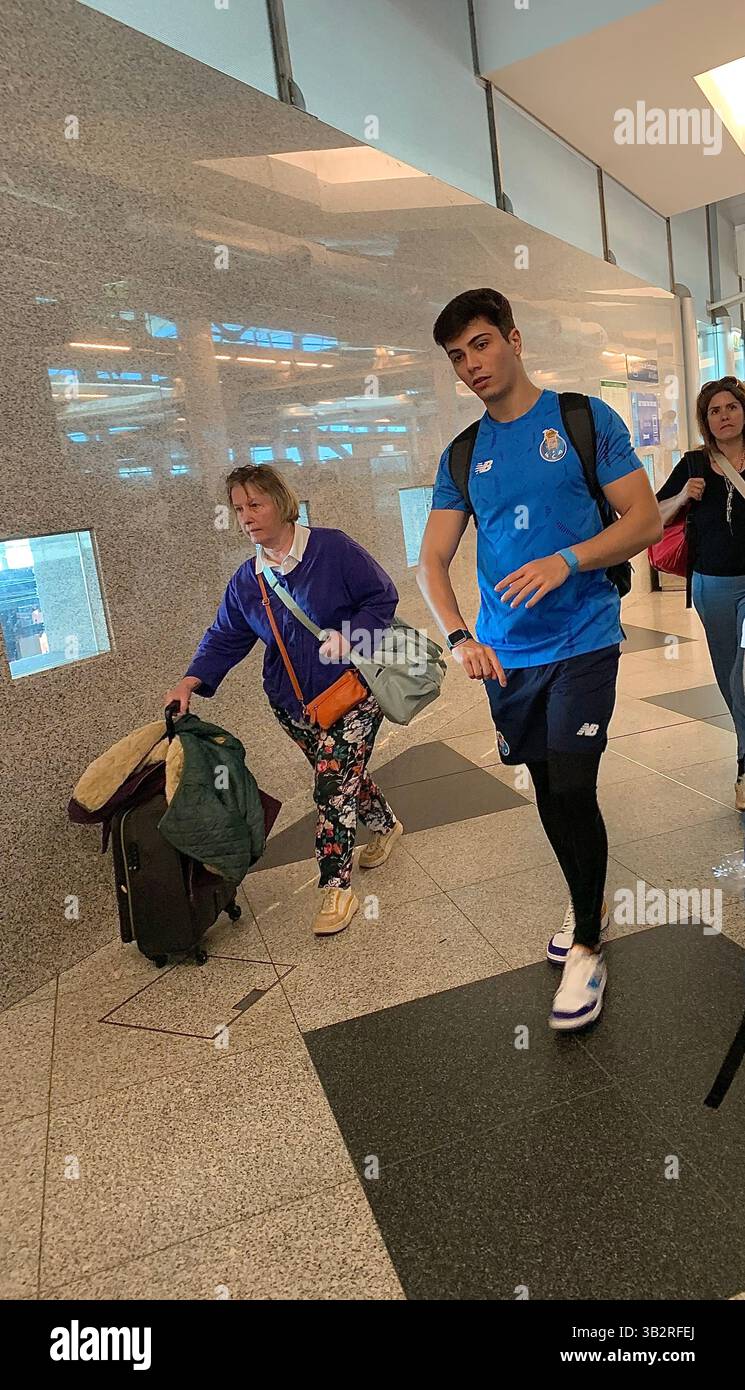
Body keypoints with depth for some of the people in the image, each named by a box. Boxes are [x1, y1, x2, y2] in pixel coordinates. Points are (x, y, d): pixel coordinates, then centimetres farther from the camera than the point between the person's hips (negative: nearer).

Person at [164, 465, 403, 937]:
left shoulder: (332, 547, -12)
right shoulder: (246, 579, 4)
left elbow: (383, 596, -10)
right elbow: (226, 637, 4)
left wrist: (350, 635, -25)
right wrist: (192, 681, -11)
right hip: (294, 702, 5)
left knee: (334, 785, -11)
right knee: (343, 775, 15)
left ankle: (336, 888, 3)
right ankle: (386, 824, 45)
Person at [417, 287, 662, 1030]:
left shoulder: (586, 418, -1)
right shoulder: (462, 456, 9)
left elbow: (646, 518, -5)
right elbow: (432, 561, 3)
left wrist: (566, 561, -21)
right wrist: (461, 637, -15)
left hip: (583, 640, -4)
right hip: (507, 652, 4)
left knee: (572, 787, -10)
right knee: (546, 789, 13)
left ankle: (587, 948, 10)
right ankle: (587, 905, 37)